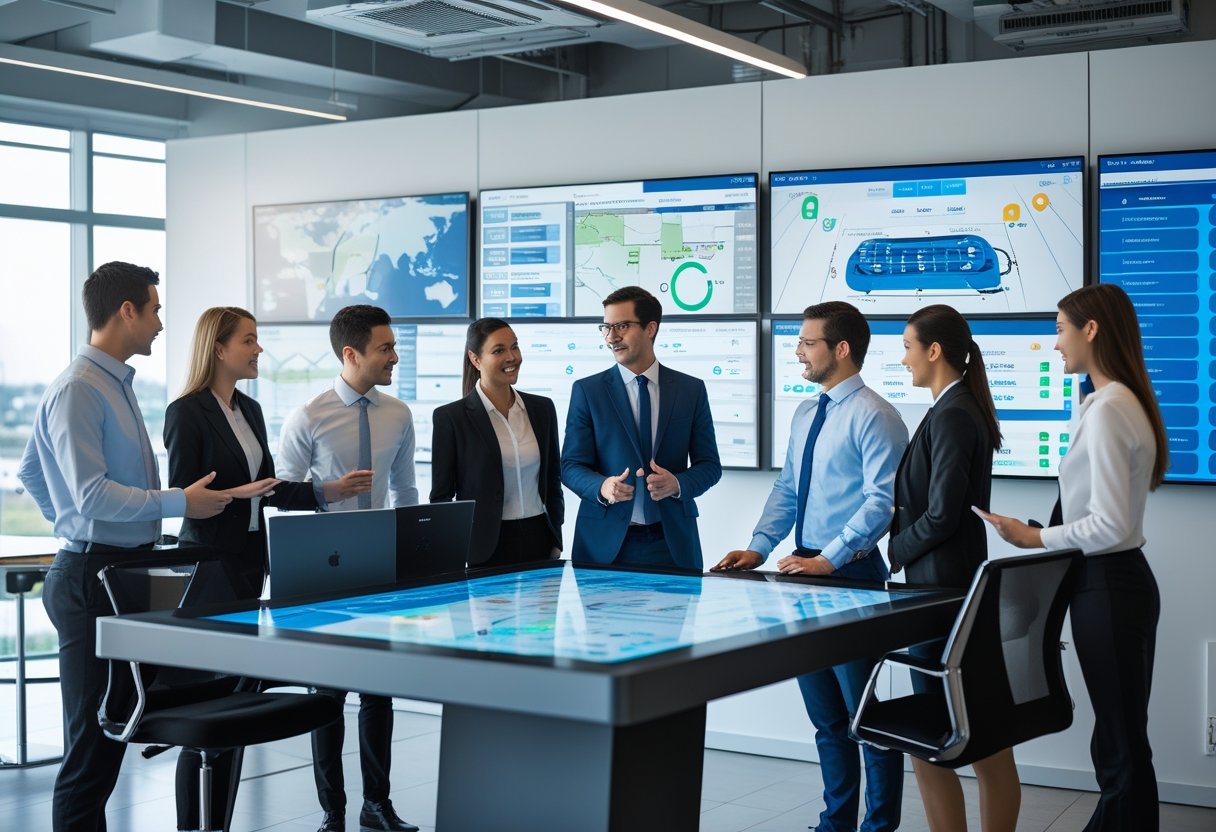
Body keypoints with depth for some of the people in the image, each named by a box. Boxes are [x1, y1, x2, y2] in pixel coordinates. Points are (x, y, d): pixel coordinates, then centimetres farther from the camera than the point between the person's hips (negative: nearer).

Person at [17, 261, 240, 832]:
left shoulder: (116, 384, 17)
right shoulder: (78, 389, -13)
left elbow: (31, 471, 27)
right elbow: (91, 493, -21)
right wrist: (181, 503, -18)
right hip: (93, 576, -10)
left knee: (110, 732, 13)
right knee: (92, 741, -6)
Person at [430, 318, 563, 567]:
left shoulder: (542, 408, 8)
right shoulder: (450, 417, -5)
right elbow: (441, 496, -2)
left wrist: (555, 543, 10)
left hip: (539, 541, 4)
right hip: (484, 549, -3)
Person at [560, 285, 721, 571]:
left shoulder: (691, 389, 4)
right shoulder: (586, 391, 1)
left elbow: (709, 464, 6)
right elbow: (572, 466, -1)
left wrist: (678, 484, -15)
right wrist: (602, 487, -22)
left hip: (672, 542, 1)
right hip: (605, 541, -1)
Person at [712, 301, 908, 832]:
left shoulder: (873, 417, -13)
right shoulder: (806, 414, 13)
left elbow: (883, 502, -20)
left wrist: (829, 559, -24)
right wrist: (759, 547, 3)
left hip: (851, 575, -8)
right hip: (806, 571, 8)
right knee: (825, 716, 16)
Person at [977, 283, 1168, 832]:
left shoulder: (1107, 410, -19)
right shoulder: (1124, 403, 11)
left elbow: (1111, 525, -22)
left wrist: (1036, 538, -12)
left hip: (1108, 586, -10)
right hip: (1117, 581, 10)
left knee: (1122, 746, 0)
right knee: (1121, 740, 15)